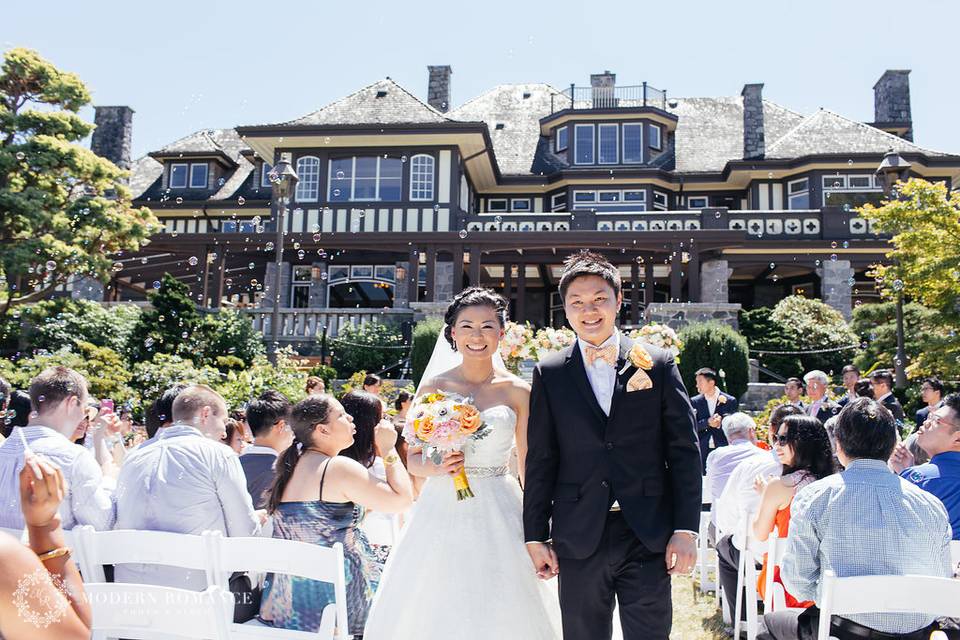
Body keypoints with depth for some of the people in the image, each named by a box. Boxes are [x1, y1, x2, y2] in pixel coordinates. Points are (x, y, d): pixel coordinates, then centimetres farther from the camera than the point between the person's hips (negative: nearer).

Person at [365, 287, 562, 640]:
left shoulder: (517, 391, 1)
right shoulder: (434, 386, 1)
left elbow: (530, 467, 5)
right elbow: (413, 459, 6)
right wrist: (437, 467, -16)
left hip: (498, 518, 0)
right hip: (442, 514, 0)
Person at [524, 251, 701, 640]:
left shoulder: (659, 364, 2)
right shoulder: (549, 373, 3)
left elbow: (685, 450, 1)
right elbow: (540, 460, 3)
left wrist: (686, 529, -4)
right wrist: (535, 535, 2)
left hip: (648, 537, 0)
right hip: (578, 540, 1)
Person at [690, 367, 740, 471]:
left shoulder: (730, 401, 1)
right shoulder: (695, 401, 5)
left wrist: (720, 424, -16)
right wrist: (707, 422, -17)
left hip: (724, 450, -1)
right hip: (703, 450, 1)